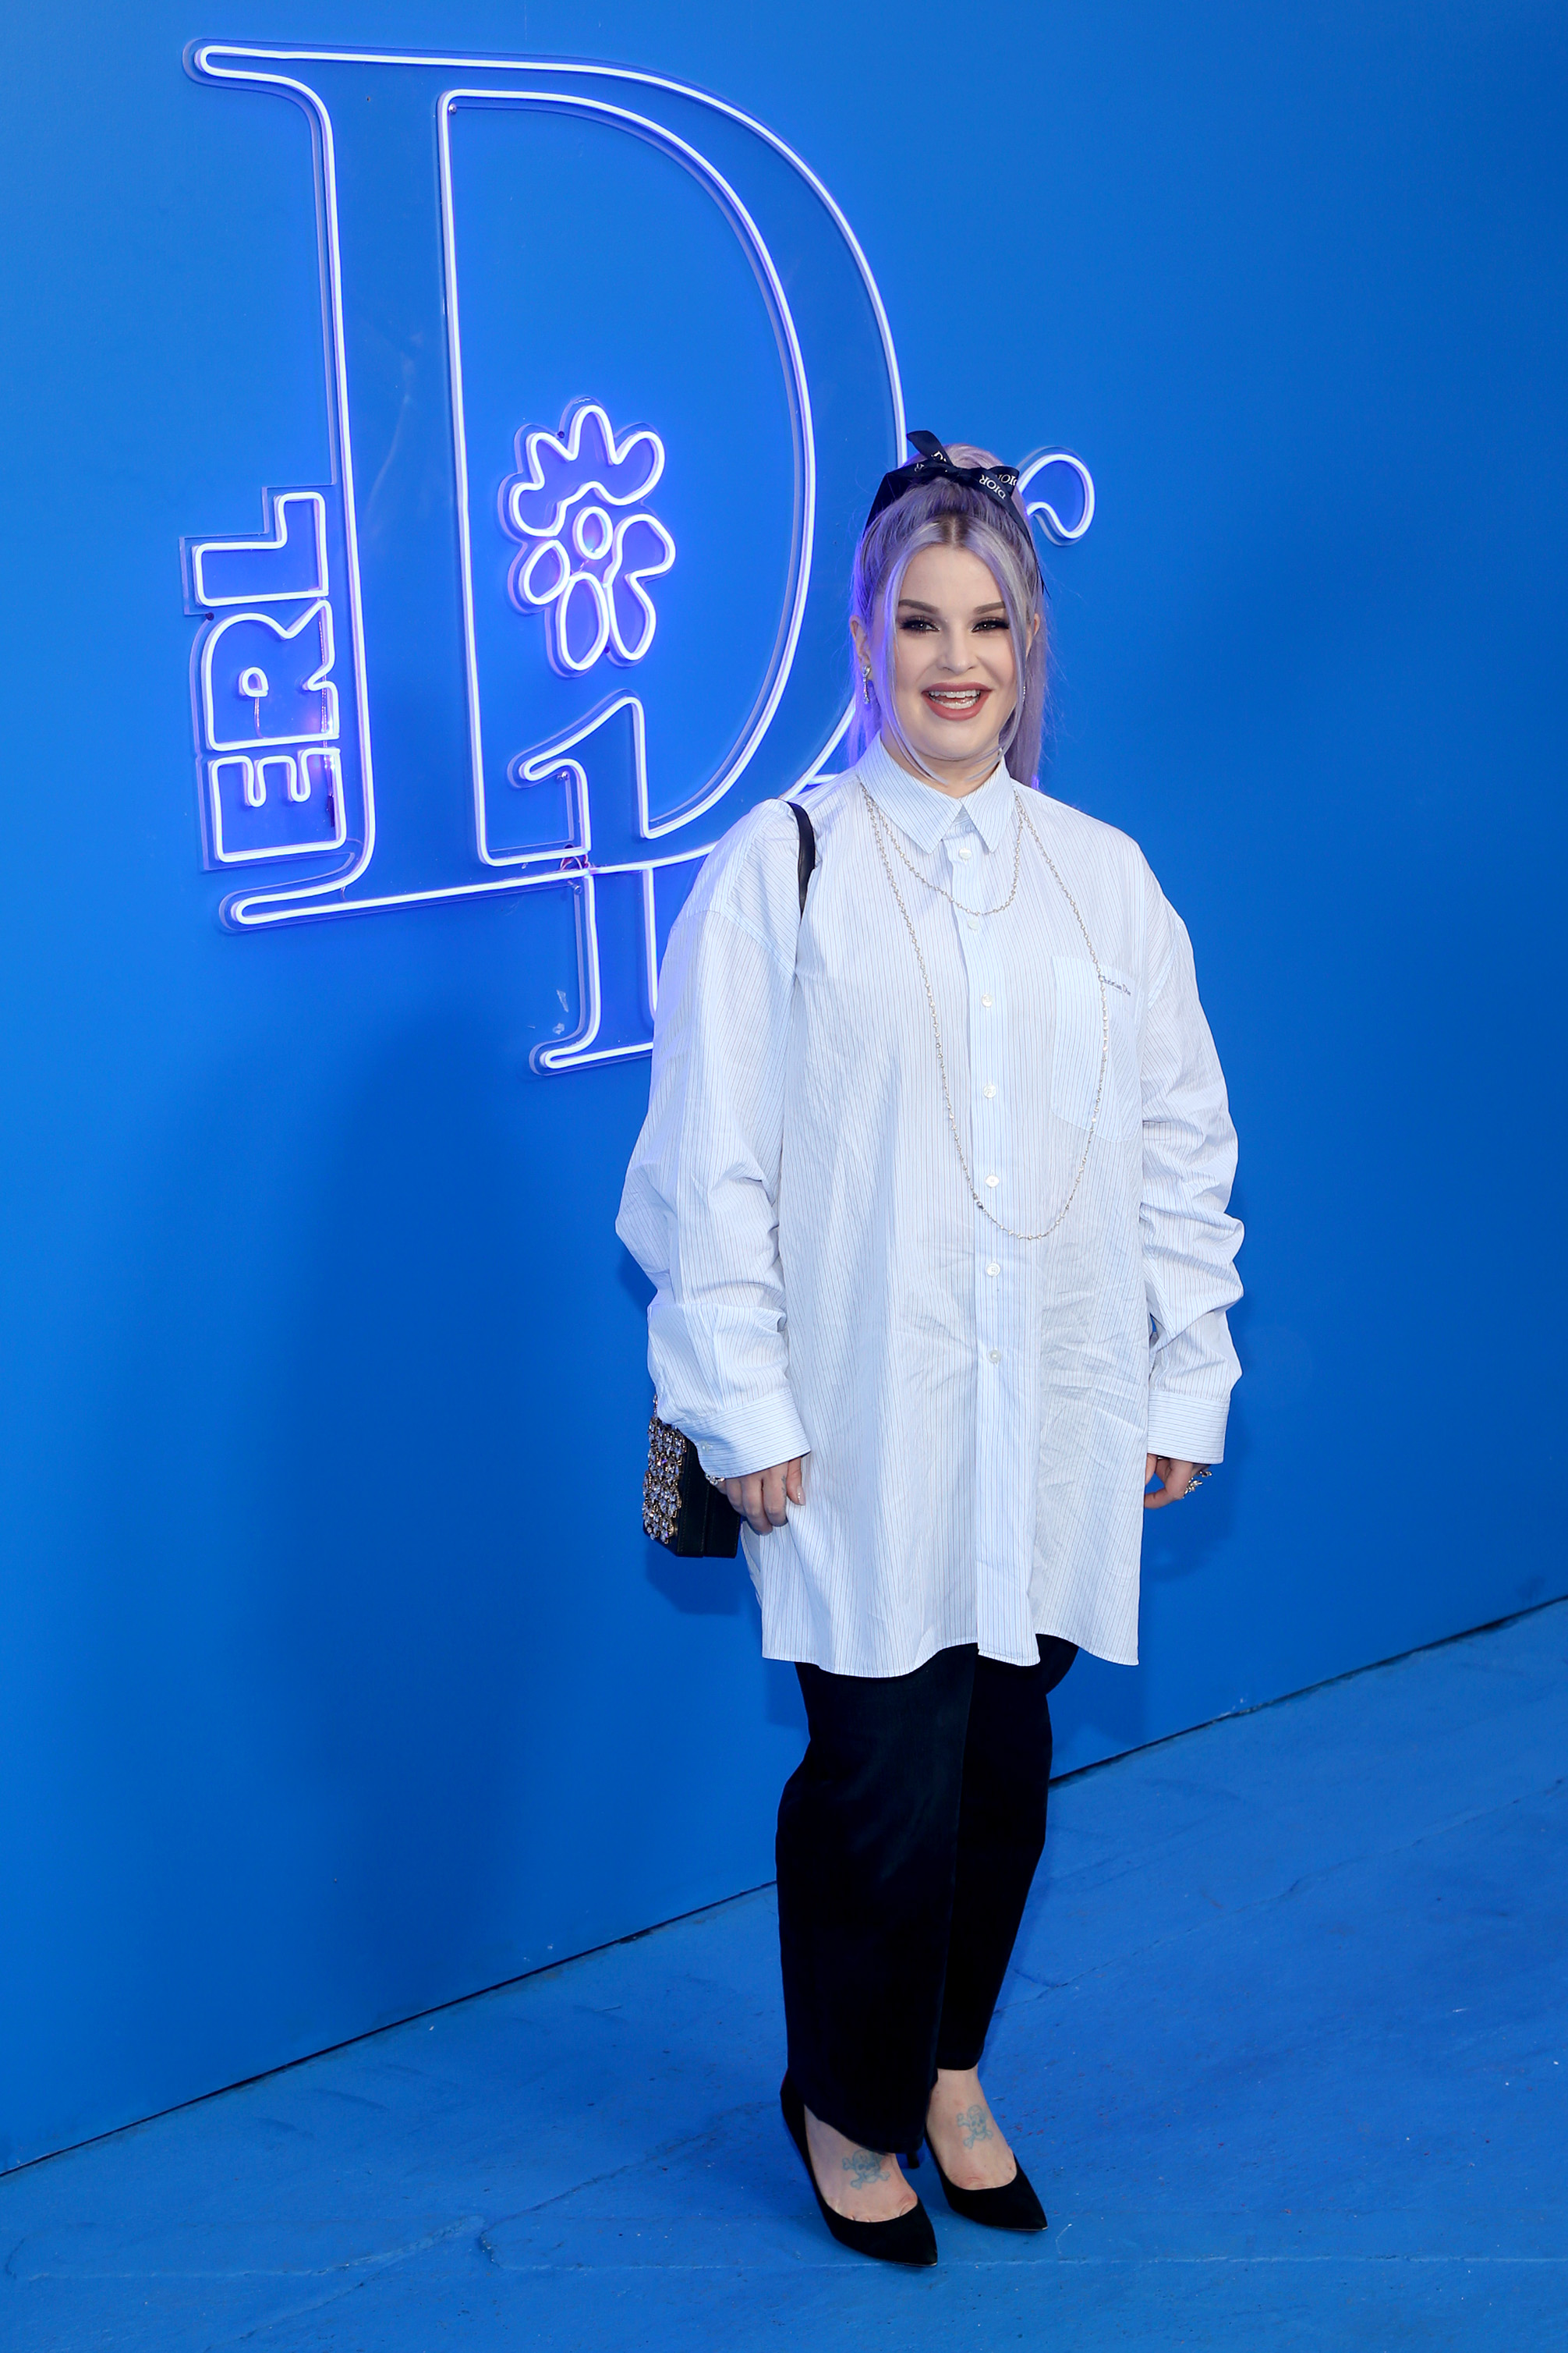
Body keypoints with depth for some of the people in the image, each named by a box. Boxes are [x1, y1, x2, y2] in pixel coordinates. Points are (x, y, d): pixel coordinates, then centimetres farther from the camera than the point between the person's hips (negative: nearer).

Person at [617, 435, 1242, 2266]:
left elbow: (1184, 1142, 11)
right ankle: (847, 2102, 23)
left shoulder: (1104, 874, 8)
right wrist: (744, 1410, -8)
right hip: (863, 1420, -3)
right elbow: (704, 1165, -4)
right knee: (885, 1778, -2)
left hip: (1053, 1414, 4)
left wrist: (1186, 1384, 8)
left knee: (1005, 1757, 11)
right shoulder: (779, 864, -3)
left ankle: (950, 2066, 34)